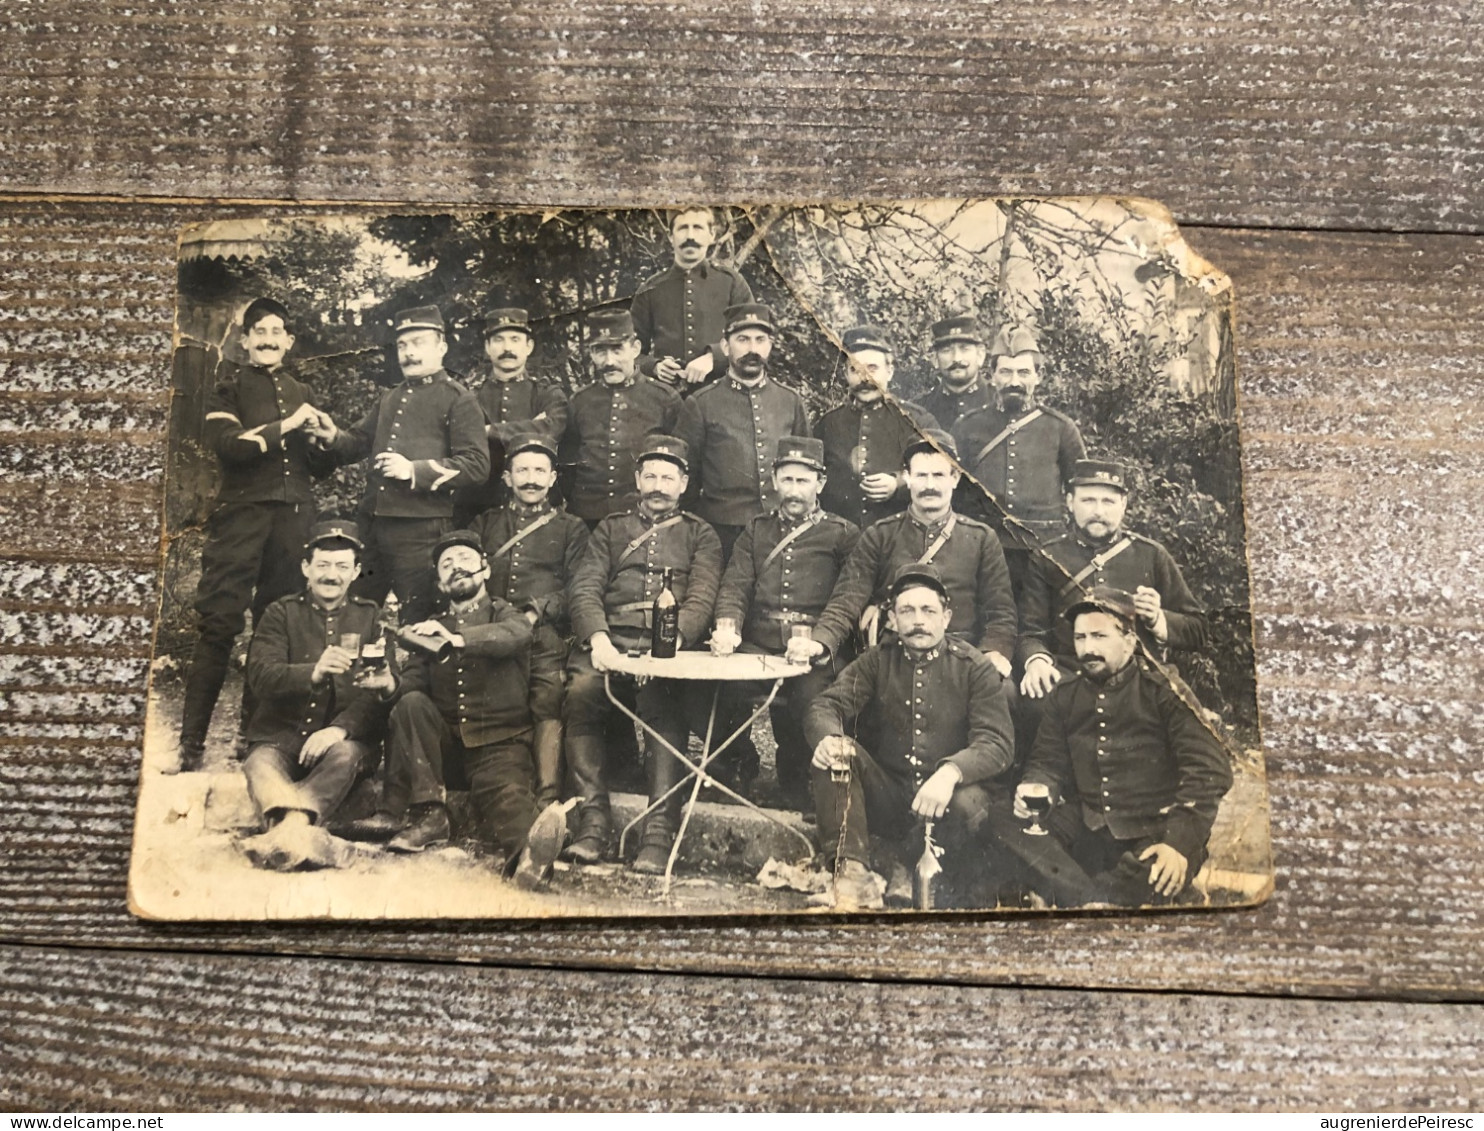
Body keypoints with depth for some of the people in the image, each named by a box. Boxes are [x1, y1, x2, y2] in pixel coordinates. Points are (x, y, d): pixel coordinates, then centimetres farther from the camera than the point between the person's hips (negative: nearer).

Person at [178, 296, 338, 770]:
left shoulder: (300, 391, 20)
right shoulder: (231, 383, 8)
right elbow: (225, 443, -9)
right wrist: (284, 427, -9)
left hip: (294, 516, 4)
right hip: (242, 511, -4)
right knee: (219, 623, -8)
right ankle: (191, 743, -5)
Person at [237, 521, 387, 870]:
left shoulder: (370, 618, 12)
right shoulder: (281, 613, 12)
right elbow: (260, 677, -6)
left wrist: (340, 728, -21)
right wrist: (313, 673, -27)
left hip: (342, 738, 0)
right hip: (281, 734, 1)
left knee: (345, 755, -34)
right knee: (260, 765, -32)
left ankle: (287, 829, -51)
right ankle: (302, 838, -55)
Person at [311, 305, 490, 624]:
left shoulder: (459, 400, -3)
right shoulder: (388, 400, 20)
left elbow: (477, 465, -11)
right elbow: (359, 442, 24)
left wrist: (415, 471, -18)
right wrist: (334, 436, 1)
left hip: (421, 529, -7)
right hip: (371, 523, 7)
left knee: (417, 623, 0)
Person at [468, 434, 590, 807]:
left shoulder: (571, 528, 18)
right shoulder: (484, 524, 26)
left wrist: (537, 612, -10)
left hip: (545, 636, -2)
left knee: (548, 702, -25)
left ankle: (547, 799, -24)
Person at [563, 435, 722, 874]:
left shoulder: (700, 535, 20)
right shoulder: (610, 529, 25)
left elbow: (701, 599, 4)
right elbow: (584, 587, 10)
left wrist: (672, 640, -17)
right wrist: (597, 637, -11)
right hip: (610, 641, 2)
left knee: (665, 707, -34)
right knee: (580, 692, -31)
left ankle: (659, 834, -33)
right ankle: (592, 822, -26)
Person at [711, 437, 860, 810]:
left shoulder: (843, 534, 11)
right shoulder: (756, 531, 21)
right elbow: (735, 585, 9)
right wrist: (727, 627, -12)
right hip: (759, 647, 2)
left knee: (810, 696, -31)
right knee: (726, 687, -27)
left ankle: (798, 789, -3)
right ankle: (736, 767, 3)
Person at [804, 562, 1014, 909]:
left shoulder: (974, 668, 0)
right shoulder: (878, 661, 6)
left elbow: (996, 743, -12)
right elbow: (826, 706, -6)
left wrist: (951, 771, -33)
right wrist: (827, 738, -31)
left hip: (941, 801, -1)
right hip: (884, 799, 2)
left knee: (970, 804, -34)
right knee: (835, 750, -23)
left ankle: (899, 860, -4)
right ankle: (851, 872, -29)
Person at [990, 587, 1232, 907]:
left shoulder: (1163, 689, -5)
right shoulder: (1065, 695, 11)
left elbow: (1209, 770, -11)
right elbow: (1048, 761, 13)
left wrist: (1179, 842, -24)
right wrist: (1036, 788, -14)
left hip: (1153, 834, -5)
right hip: (1086, 829, 5)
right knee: (1002, 822, -19)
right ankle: (1090, 900, -26)